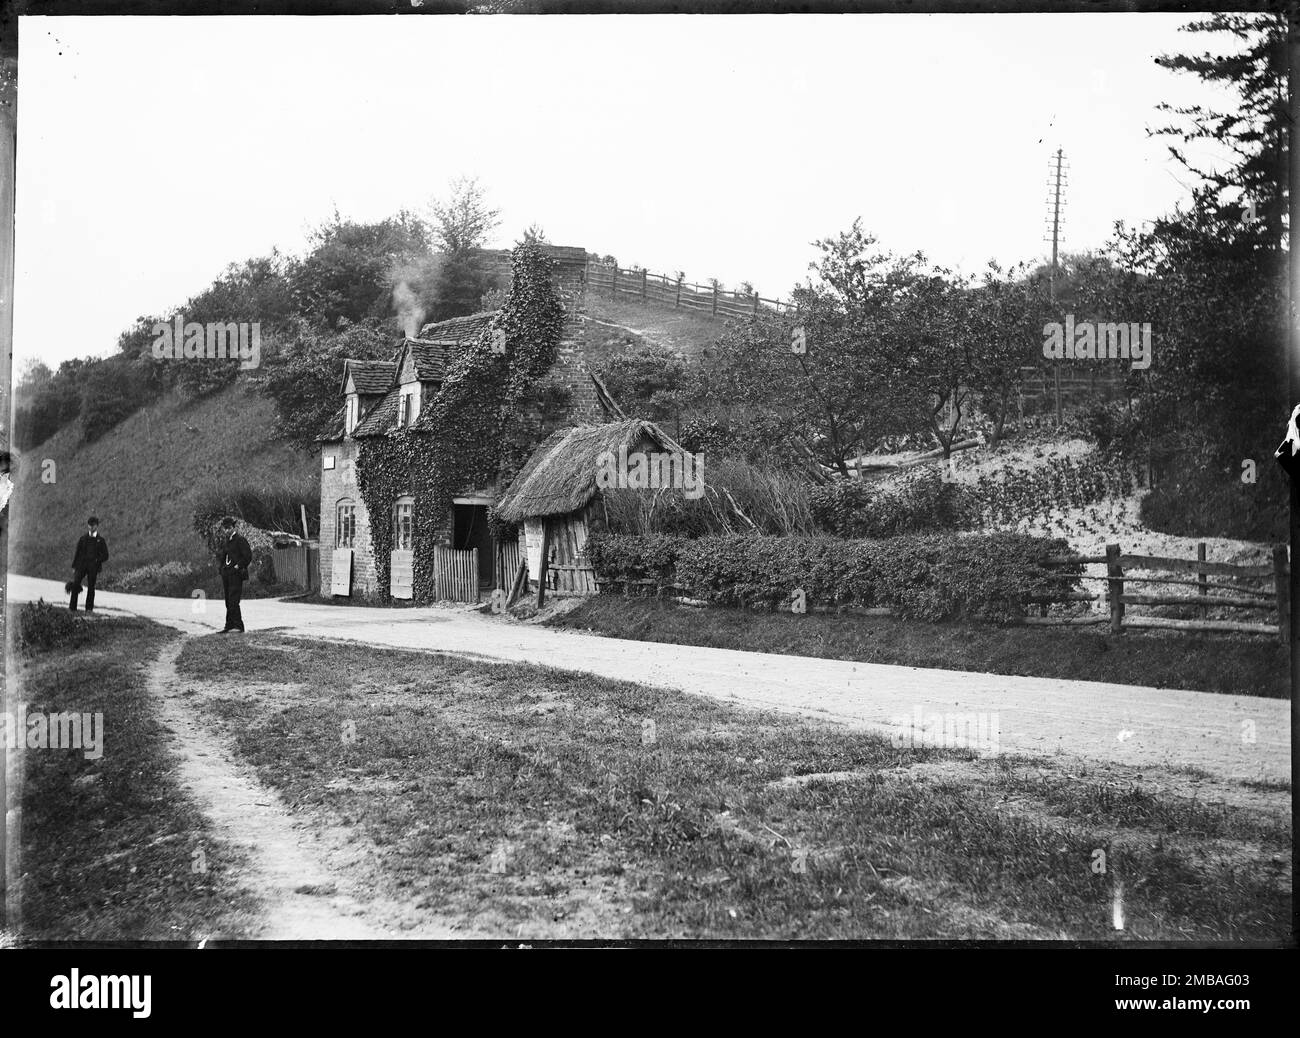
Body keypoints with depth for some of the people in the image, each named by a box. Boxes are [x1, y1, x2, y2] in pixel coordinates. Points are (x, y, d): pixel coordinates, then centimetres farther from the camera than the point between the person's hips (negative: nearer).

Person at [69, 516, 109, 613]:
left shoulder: (100, 540, 7)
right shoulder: (83, 538, 11)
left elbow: (105, 556, 8)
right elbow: (77, 553, 12)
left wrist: (97, 560, -10)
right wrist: (74, 566, 8)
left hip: (93, 567, -1)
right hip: (81, 564, 1)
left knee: (91, 587, 0)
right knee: (75, 584, -12)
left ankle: (89, 608, 8)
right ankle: (72, 608, -8)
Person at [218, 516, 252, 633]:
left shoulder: (240, 539, -8)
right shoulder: (224, 540, 15)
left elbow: (248, 556, -11)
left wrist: (239, 566, -12)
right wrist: (221, 564, 12)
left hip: (236, 574, -8)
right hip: (226, 574, 8)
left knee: (233, 601, -13)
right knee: (228, 602, 9)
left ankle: (238, 626, -11)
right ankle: (229, 626, 13)